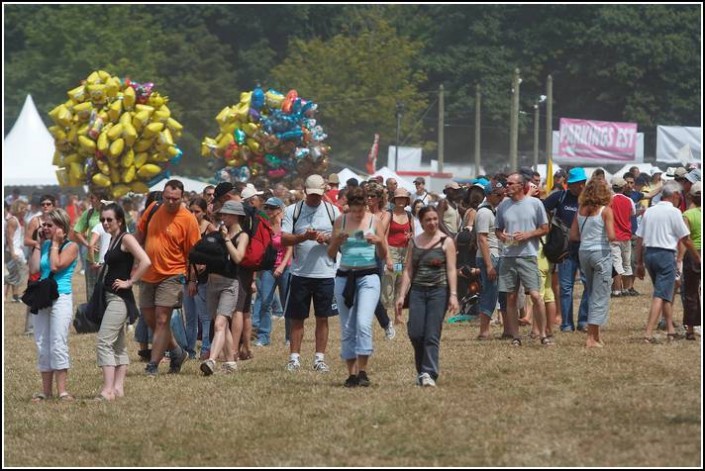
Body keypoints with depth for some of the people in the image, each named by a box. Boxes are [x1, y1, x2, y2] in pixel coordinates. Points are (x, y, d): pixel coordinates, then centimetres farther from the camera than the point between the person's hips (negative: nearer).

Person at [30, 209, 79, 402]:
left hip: (61, 298, -7)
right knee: (43, 347, 5)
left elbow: (56, 266, -17)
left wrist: (55, 243, -6)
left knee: (58, 344, -12)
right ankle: (46, 390, 8)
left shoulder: (70, 247, -3)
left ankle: (62, 391, -12)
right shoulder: (45, 245, 14)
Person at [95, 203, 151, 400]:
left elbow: (145, 261, -24)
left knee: (104, 342, -16)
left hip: (119, 297, -10)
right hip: (110, 296, 10)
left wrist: (129, 282, -18)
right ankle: (118, 387, 14)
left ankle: (108, 390, -19)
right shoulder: (113, 239, 14)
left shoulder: (126, 238, -12)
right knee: (118, 345, 11)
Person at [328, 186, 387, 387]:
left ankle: (362, 370, -11)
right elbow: (331, 254, 7)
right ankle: (351, 373, 9)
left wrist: (379, 242, -15)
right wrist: (337, 241, -13)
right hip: (345, 277, 2)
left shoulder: (375, 221, 2)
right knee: (347, 328, 3)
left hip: (368, 276, -2)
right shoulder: (341, 221, 5)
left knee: (363, 323, -17)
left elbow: (383, 256, 6)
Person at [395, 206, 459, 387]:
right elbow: (408, 270, 12)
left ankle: (429, 374, -7)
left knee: (432, 335, -8)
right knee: (415, 333, -6)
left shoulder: (446, 242, 2)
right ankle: (422, 370, 14)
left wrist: (453, 295, -13)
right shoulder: (414, 242, 12)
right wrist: (401, 295, 5)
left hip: (438, 291, -3)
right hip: (417, 291, 3)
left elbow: (451, 270, -3)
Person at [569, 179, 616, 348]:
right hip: (601, 254, -5)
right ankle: (591, 338, -5)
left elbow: (573, 236, 5)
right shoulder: (605, 211, -9)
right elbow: (611, 236, -16)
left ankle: (596, 336, 21)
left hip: (584, 252, 5)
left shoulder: (581, 210, 5)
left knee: (593, 295, 18)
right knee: (600, 297, 0)